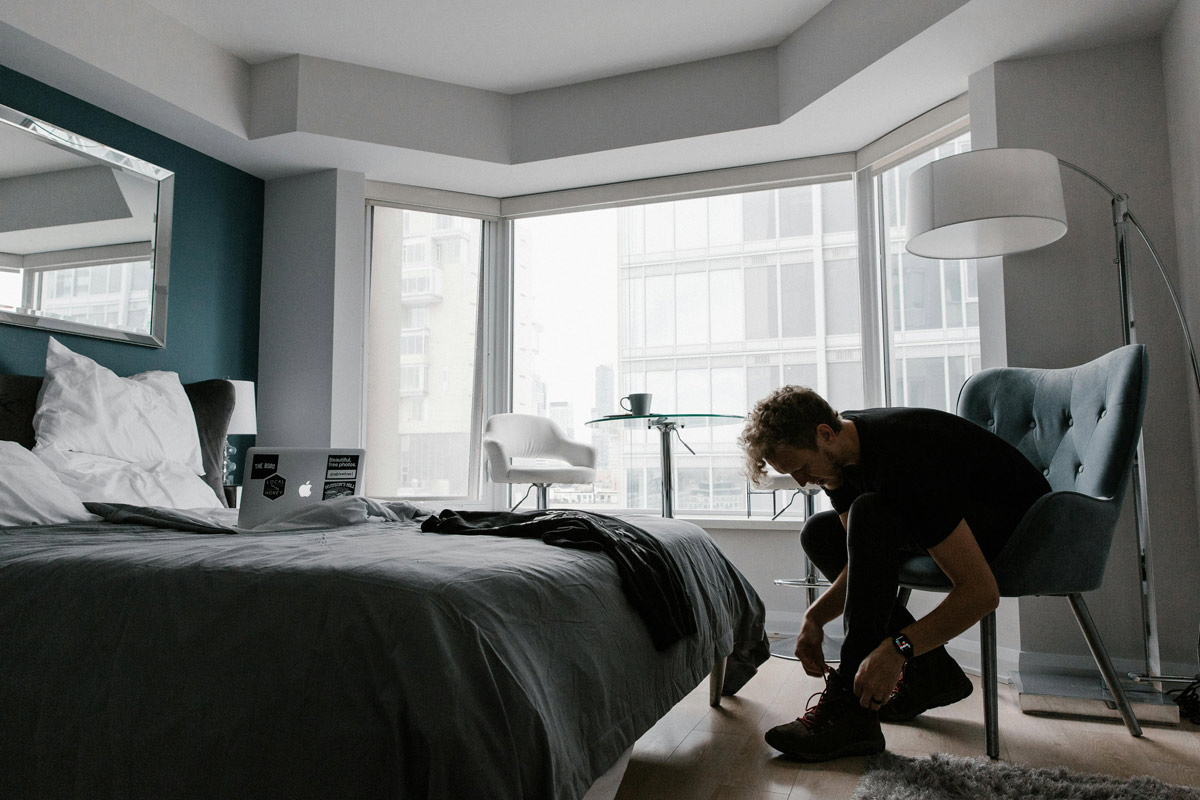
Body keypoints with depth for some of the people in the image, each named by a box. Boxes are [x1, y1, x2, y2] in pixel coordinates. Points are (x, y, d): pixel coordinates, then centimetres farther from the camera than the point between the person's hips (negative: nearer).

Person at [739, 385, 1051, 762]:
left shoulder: (905, 462, -34)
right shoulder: (840, 449, -8)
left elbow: (981, 592, -35)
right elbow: (865, 560, -1)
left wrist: (895, 649, -39)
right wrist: (815, 618, -15)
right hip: (954, 516, 9)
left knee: (872, 513, -33)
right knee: (820, 534, 4)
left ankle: (852, 710, -26)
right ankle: (931, 672, 2)